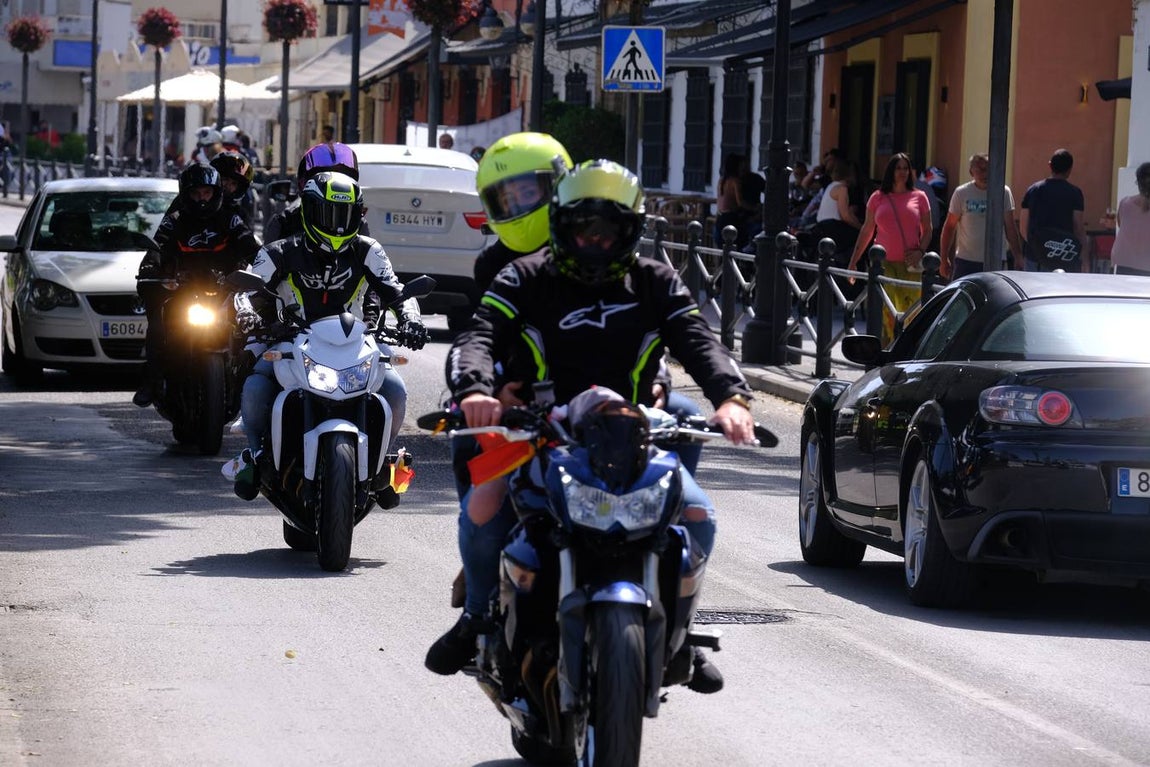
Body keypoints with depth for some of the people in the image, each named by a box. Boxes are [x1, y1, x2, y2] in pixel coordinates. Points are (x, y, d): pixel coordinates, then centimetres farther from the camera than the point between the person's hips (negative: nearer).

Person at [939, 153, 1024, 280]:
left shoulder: (1003, 193, 1)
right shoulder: (961, 193, -2)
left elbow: (1010, 228, 6)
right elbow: (949, 227, 3)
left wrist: (1018, 256, 2)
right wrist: (944, 259, 0)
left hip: (994, 261, 1)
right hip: (965, 261, -1)